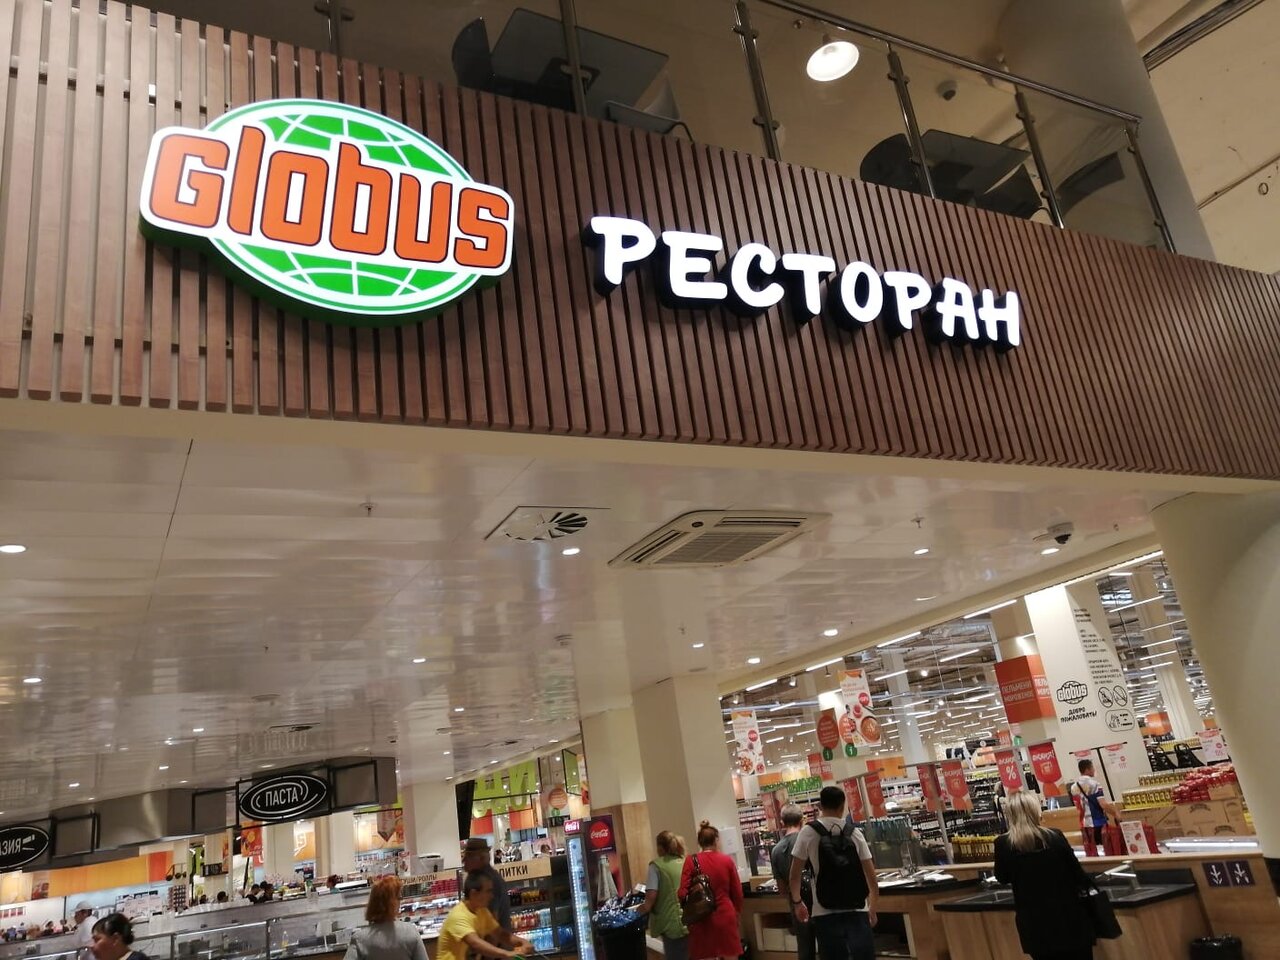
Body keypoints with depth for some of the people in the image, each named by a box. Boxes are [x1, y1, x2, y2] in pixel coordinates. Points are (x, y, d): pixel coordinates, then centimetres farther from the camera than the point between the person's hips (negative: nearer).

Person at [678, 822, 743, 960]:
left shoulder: (692, 861, -6)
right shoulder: (727, 860, -3)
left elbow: (683, 894, -9)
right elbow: (737, 892, 2)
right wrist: (737, 912, 18)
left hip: (703, 919, -1)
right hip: (726, 916, 1)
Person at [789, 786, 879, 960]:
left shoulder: (808, 833, -2)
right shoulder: (854, 832, 3)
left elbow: (795, 874, -1)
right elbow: (870, 874, 3)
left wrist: (797, 902, 13)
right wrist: (872, 907, 14)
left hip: (826, 913, -1)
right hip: (857, 910, 1)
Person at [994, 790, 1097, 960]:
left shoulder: (1003, 844, -10)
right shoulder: (1055, 838, -12)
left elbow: (1002, 878, 8)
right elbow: (1079, 875, 0)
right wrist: (1086, 883, 20)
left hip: (1035, 925, 1)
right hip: (1068, 918, -1)